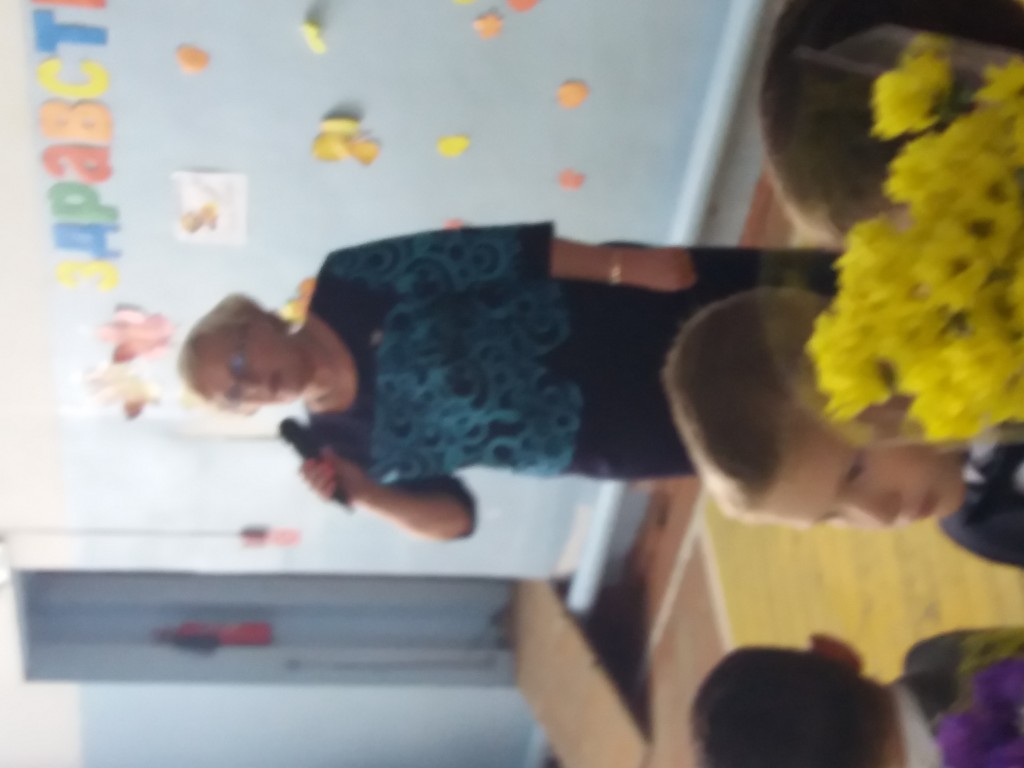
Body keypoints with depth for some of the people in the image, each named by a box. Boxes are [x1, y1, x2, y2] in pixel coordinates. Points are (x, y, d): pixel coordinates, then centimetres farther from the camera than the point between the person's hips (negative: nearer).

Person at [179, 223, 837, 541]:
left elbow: (497, 251, -15)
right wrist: (363, 494, -24)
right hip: (604, 436, 0)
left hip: (619, 312, 0)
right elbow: (451, 515, -3)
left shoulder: (351, 284, -14)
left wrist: (620, 264, -23)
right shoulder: (347, 442, -8)